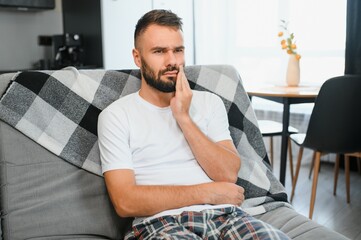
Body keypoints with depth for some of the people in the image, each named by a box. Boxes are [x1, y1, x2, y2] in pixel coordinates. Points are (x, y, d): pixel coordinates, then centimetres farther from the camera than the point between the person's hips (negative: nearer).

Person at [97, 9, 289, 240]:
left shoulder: (209, 102, 13)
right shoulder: (116, 115, 2)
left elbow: (229, 174, 1)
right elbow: (125, 202, -8)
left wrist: (184, 118, -7)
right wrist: (208, 192, -7)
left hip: (224, 214, 3)